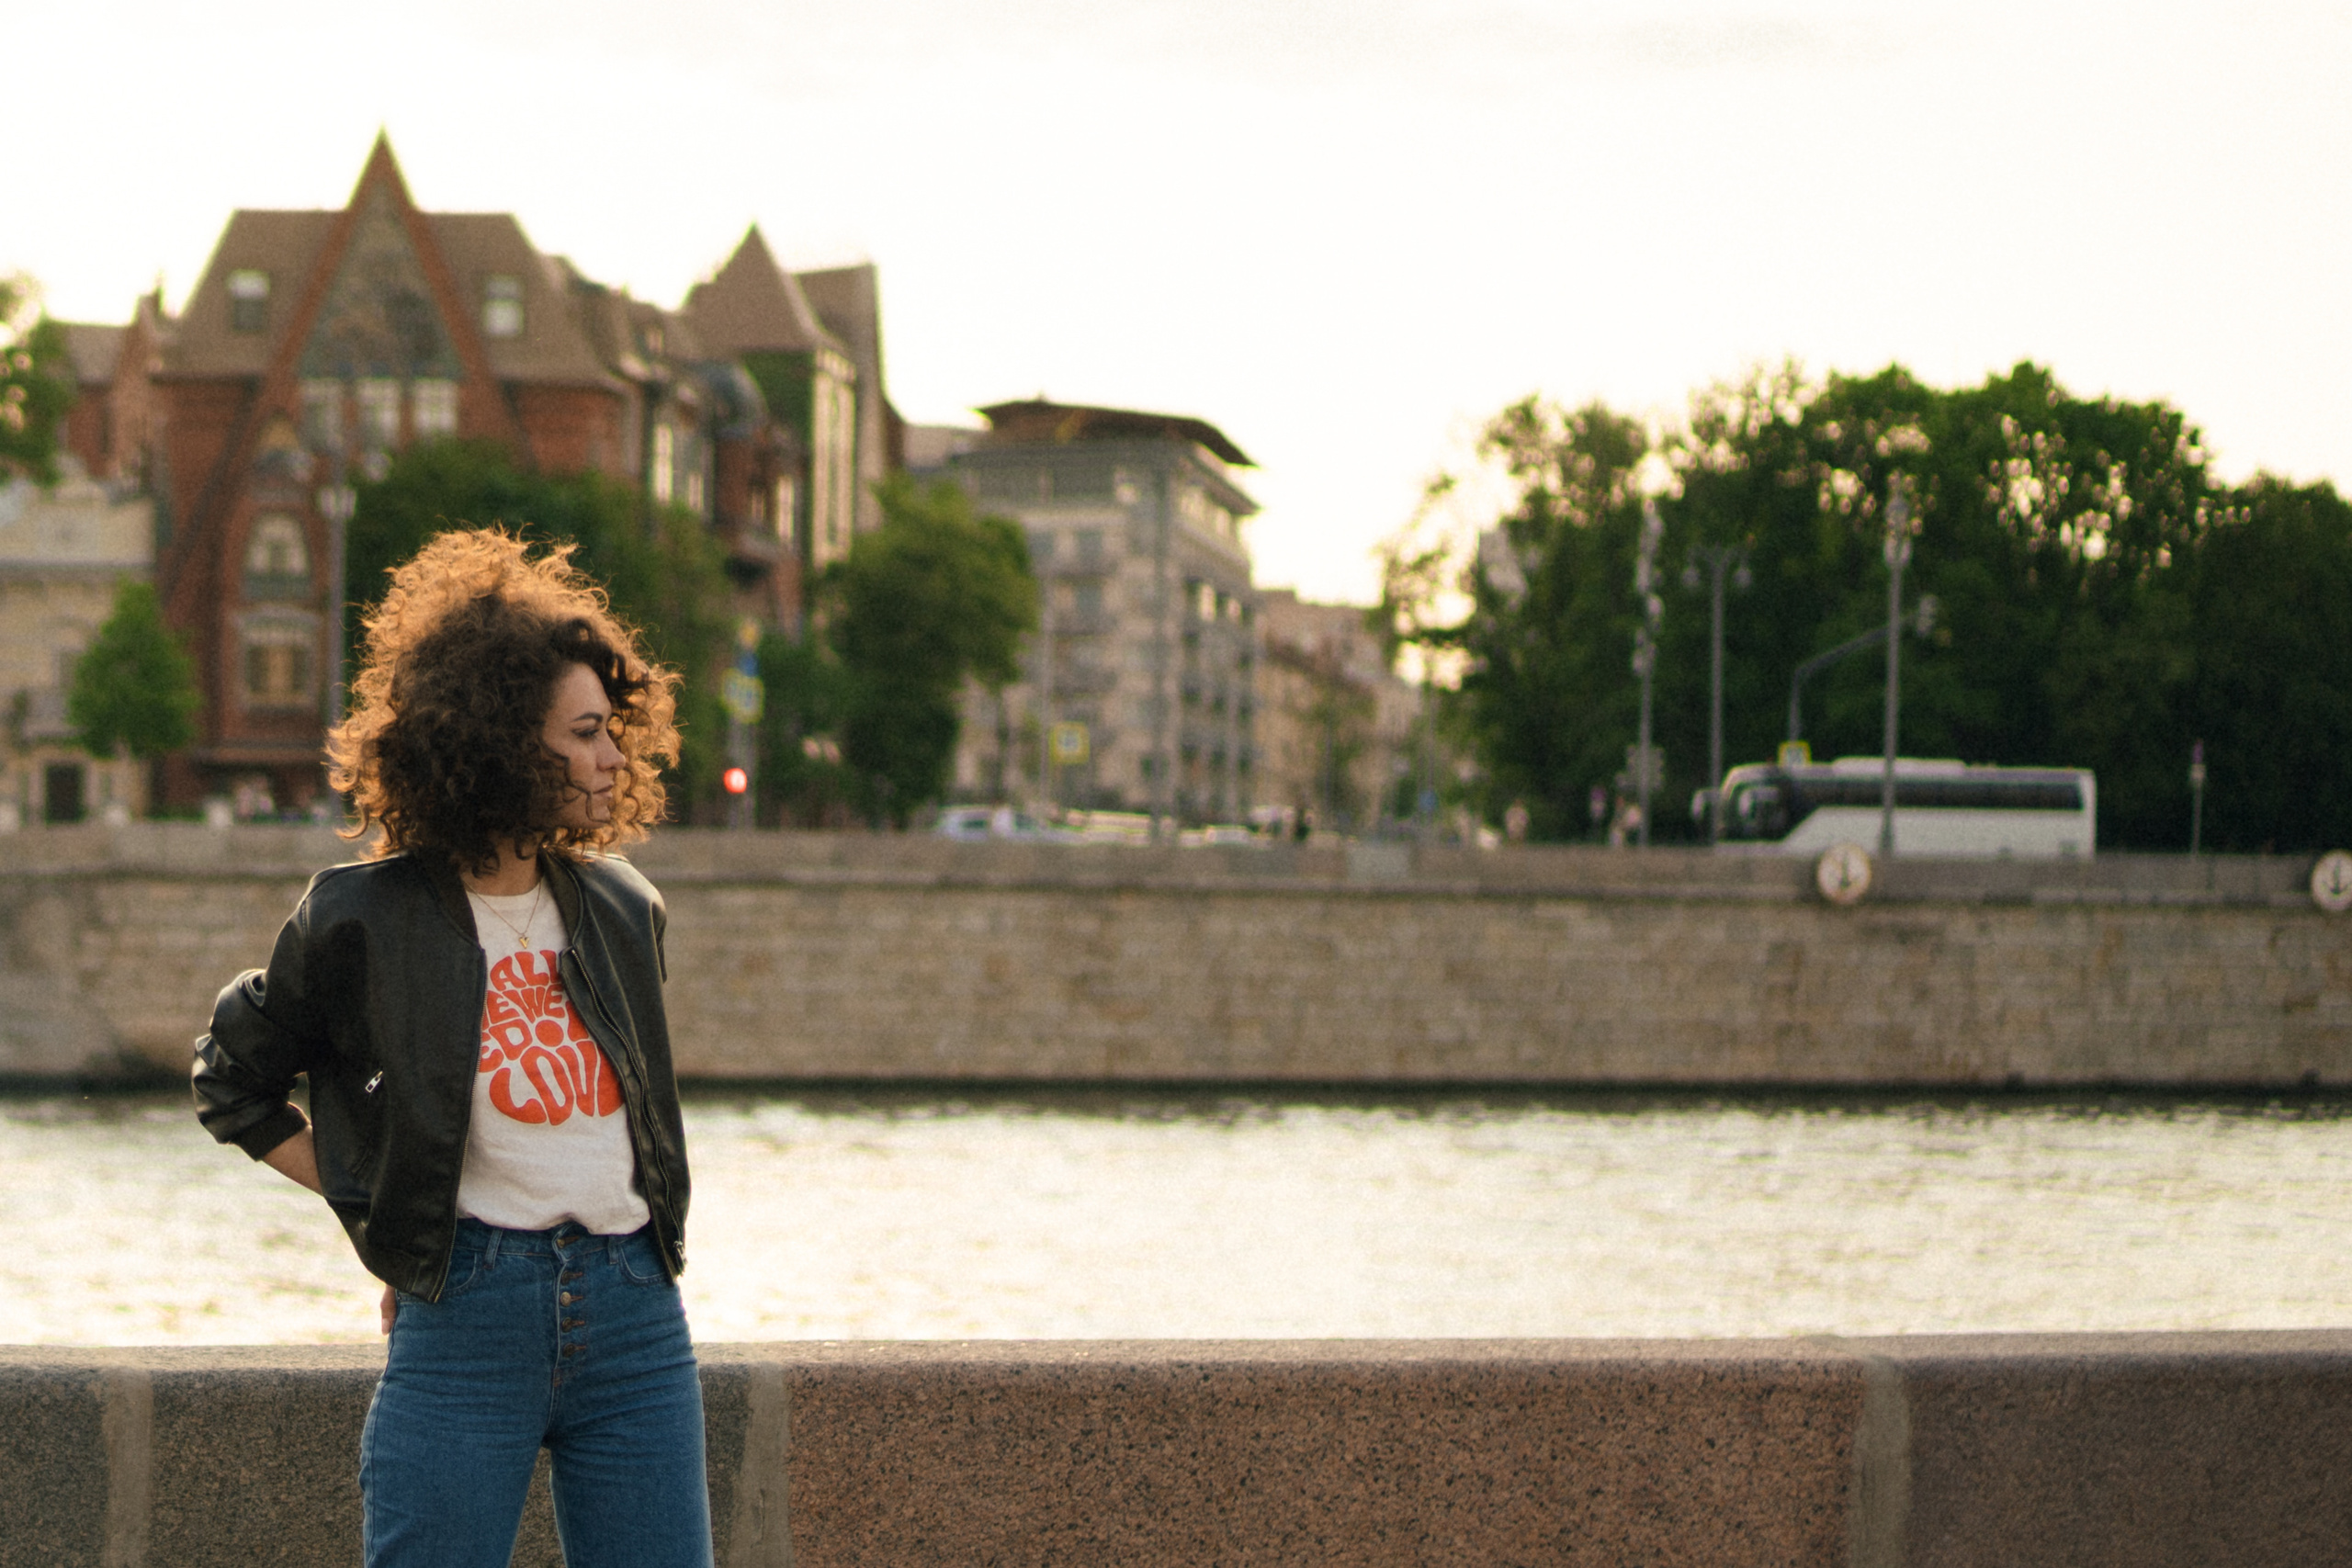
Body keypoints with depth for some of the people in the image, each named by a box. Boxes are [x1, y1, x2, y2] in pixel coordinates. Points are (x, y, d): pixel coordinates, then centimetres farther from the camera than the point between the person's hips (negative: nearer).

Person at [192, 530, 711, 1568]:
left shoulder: (622, 910, 11)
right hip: (465, 1319, -4)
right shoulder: (363, 920, -2)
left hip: (634, 1319, 4)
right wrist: (371, 1202, 4)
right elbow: (234, 1085, 11)